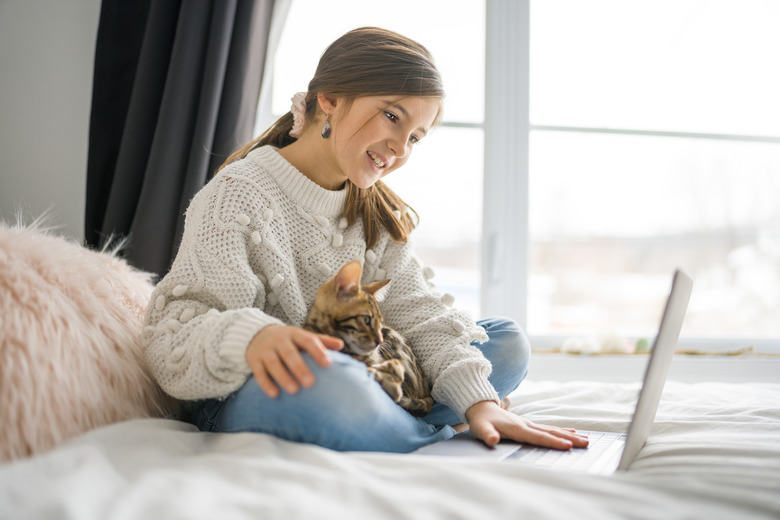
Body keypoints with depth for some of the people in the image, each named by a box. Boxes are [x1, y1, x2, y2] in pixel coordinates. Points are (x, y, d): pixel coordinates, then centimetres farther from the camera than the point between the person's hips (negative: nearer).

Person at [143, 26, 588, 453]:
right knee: (322, 383, -42)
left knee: (508, 341, 2)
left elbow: (417, 310, -2)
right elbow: (173, 337, -21)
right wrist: (250, 336, -44)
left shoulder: (377, 211, 9)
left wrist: (478, 400, -17)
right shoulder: (239, 195, -13)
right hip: (245, 396, -6)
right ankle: (436, 441, -13)